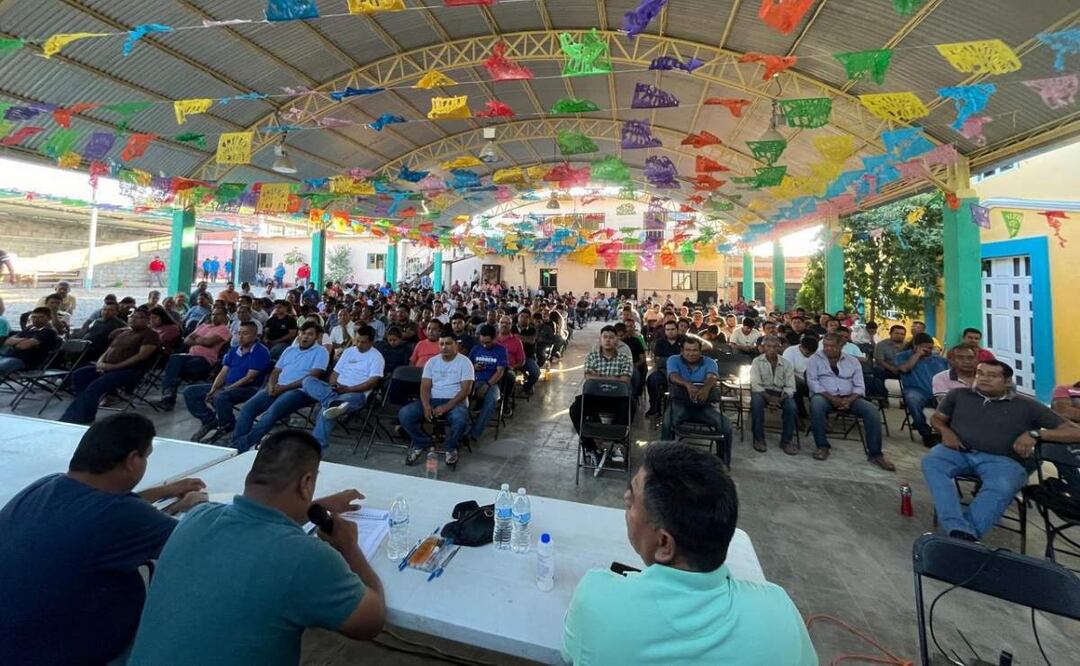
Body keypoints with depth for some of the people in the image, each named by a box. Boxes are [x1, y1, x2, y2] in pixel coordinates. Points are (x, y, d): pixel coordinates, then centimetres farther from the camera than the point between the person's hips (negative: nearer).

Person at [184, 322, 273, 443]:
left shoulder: (261, 351, -10)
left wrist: (227, 389, -17)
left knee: (221, 397, -36)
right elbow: (223, 372, 10)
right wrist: (212, 390, -5)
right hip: (226, 386, 9)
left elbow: (250, 378, -16)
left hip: (248, 388, -9)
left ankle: (227, 428, -11)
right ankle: (210, 421, 4)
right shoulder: (234, 350, 15)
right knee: (189, 392, 3)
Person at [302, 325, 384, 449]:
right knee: (308, 380, -21)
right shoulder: (348, 351, 20)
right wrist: (333, 385, -5)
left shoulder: (376, 357, -1)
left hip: (356, 394, -7)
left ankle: (318, 446, -38)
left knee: (327, 410, -37)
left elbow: (373, 382, -12)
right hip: (336, 391, 7)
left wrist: (348, 389, -18)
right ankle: (334, 402, -43)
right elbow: (335, 372, 19)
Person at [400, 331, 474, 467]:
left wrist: (446, 407, -22)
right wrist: (426, 406, -17)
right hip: (432, 400, 4)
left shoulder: (464, 362, -4)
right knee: (404, 414, -19)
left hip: (455, 401, -4)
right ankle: (421, 443, 6)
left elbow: (465, 390, -11)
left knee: (460, 419, -37)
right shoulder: (432, 361, 9)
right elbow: (425, 387, 4)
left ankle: (450, 447, -4)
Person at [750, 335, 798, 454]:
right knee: (756, 401, -34)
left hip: (780, 393, 2)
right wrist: (769, 398, -28)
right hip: (762, 391, -2)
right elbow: (756, 385, -12)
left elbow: (790, 387, -2)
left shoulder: (787, 363, 2)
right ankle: (759, 439, -19)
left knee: (791, 406, -28)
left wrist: (780, 399, -23)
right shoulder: (757, 362, -5)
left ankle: (786, 440, -8)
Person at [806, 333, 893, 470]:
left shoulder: (852, 361, 11)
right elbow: (812, 382, -8)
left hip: (849, 397, 3)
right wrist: (831, 398, -19)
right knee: (816, 404, -37)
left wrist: (849, 400, -17)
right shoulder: (815, 359, 3)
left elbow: (859, 386, 4)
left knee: (871, 410, -22)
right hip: (824, 396, -3)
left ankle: (875, 454, -9)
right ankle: (822, 446, -23)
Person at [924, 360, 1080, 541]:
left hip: (1001, 460, -1)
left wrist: (1034, 434, -10)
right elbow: (937, 418, 23)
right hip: (958, 452, 1)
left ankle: (961, 537, -44)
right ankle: (959, 530, -47)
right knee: (931, 462, -35)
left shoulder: (1027, 406, 12)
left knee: (1001, 488, -38)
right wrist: (946, 431, -1)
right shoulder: (959, 394, 16)